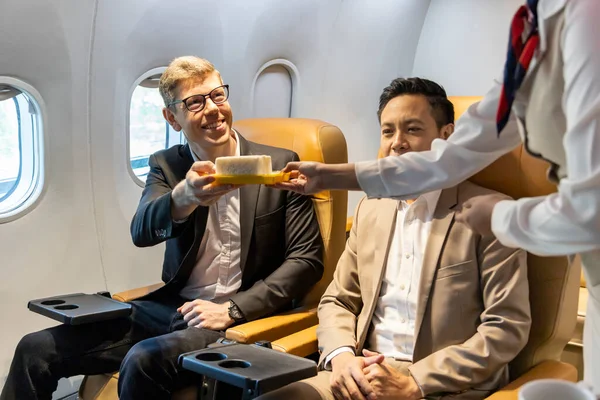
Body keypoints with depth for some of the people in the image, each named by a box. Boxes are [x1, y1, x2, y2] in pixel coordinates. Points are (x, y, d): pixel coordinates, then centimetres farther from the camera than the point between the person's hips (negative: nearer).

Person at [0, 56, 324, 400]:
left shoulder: (280, 164, -3)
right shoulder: (166, 166, 6)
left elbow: (307, 259, -5)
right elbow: (141, 232, -13)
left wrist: (232, 309, -14)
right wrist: (184, 197, -36)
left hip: (242, 320, -4)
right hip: (171, 309, 4)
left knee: (144, 360, -31)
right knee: (37, 350, -5)